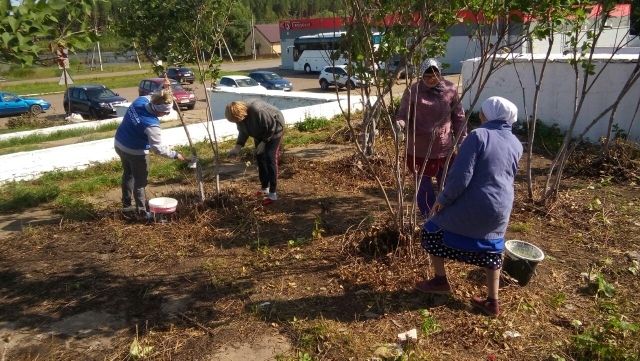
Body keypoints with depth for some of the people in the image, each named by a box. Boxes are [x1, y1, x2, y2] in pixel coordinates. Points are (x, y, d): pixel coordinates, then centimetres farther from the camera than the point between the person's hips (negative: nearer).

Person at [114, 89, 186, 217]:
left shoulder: (141, 100, -11)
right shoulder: (152, 124, -33)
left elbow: (150, 97, 15)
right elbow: (158, 148, -30)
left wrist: (161, 95, 7)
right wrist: (175, 154, -20)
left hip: (119, 144, 9)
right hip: (135, 152, -9)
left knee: (128, 174, 24)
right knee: (140, 182, 4)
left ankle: (126, 205, 39)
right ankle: (142, 212, 11)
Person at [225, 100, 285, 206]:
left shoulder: (257, 111, -40)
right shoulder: (240, 115, -15)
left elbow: (271, 127, -28)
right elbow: (243, 132, -1)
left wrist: (263, 142, -23)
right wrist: (237, 147, -13)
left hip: (274, 130, -8)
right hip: (260, 133, 8)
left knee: (269, 158, -14)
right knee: (259, 157, 8)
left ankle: (272, 193, -11)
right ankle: (264, 188, 21)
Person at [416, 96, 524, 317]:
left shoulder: (478, 136, -14)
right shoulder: (516, 145, 7)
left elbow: (460, 176, -19)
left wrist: (443, 199, -8)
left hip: (472, 206, -6)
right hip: (501, 210, 6)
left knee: (432, 233, 16)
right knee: (492, 251, 25)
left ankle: (440, 281, 28)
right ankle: (492, 302, 32)